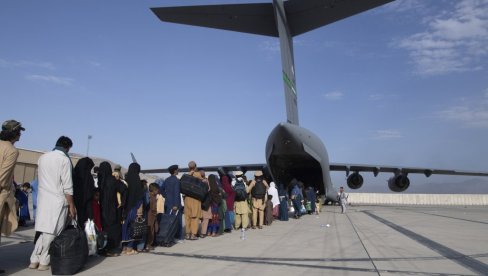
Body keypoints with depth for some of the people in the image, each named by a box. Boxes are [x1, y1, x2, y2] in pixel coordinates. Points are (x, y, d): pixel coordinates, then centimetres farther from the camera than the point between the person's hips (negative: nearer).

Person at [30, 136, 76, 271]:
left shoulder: (42, 157, 9)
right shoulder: (64, 160, -9)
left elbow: (41, 178, 14)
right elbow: (67, 186, -11)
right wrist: (71, 205, -5)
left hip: (43, 199, 6)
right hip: (58, 200, -6)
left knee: (44, 231, 13)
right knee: (52, 232, 2)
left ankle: (34, 260, 14)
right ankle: (44, 262, 6)